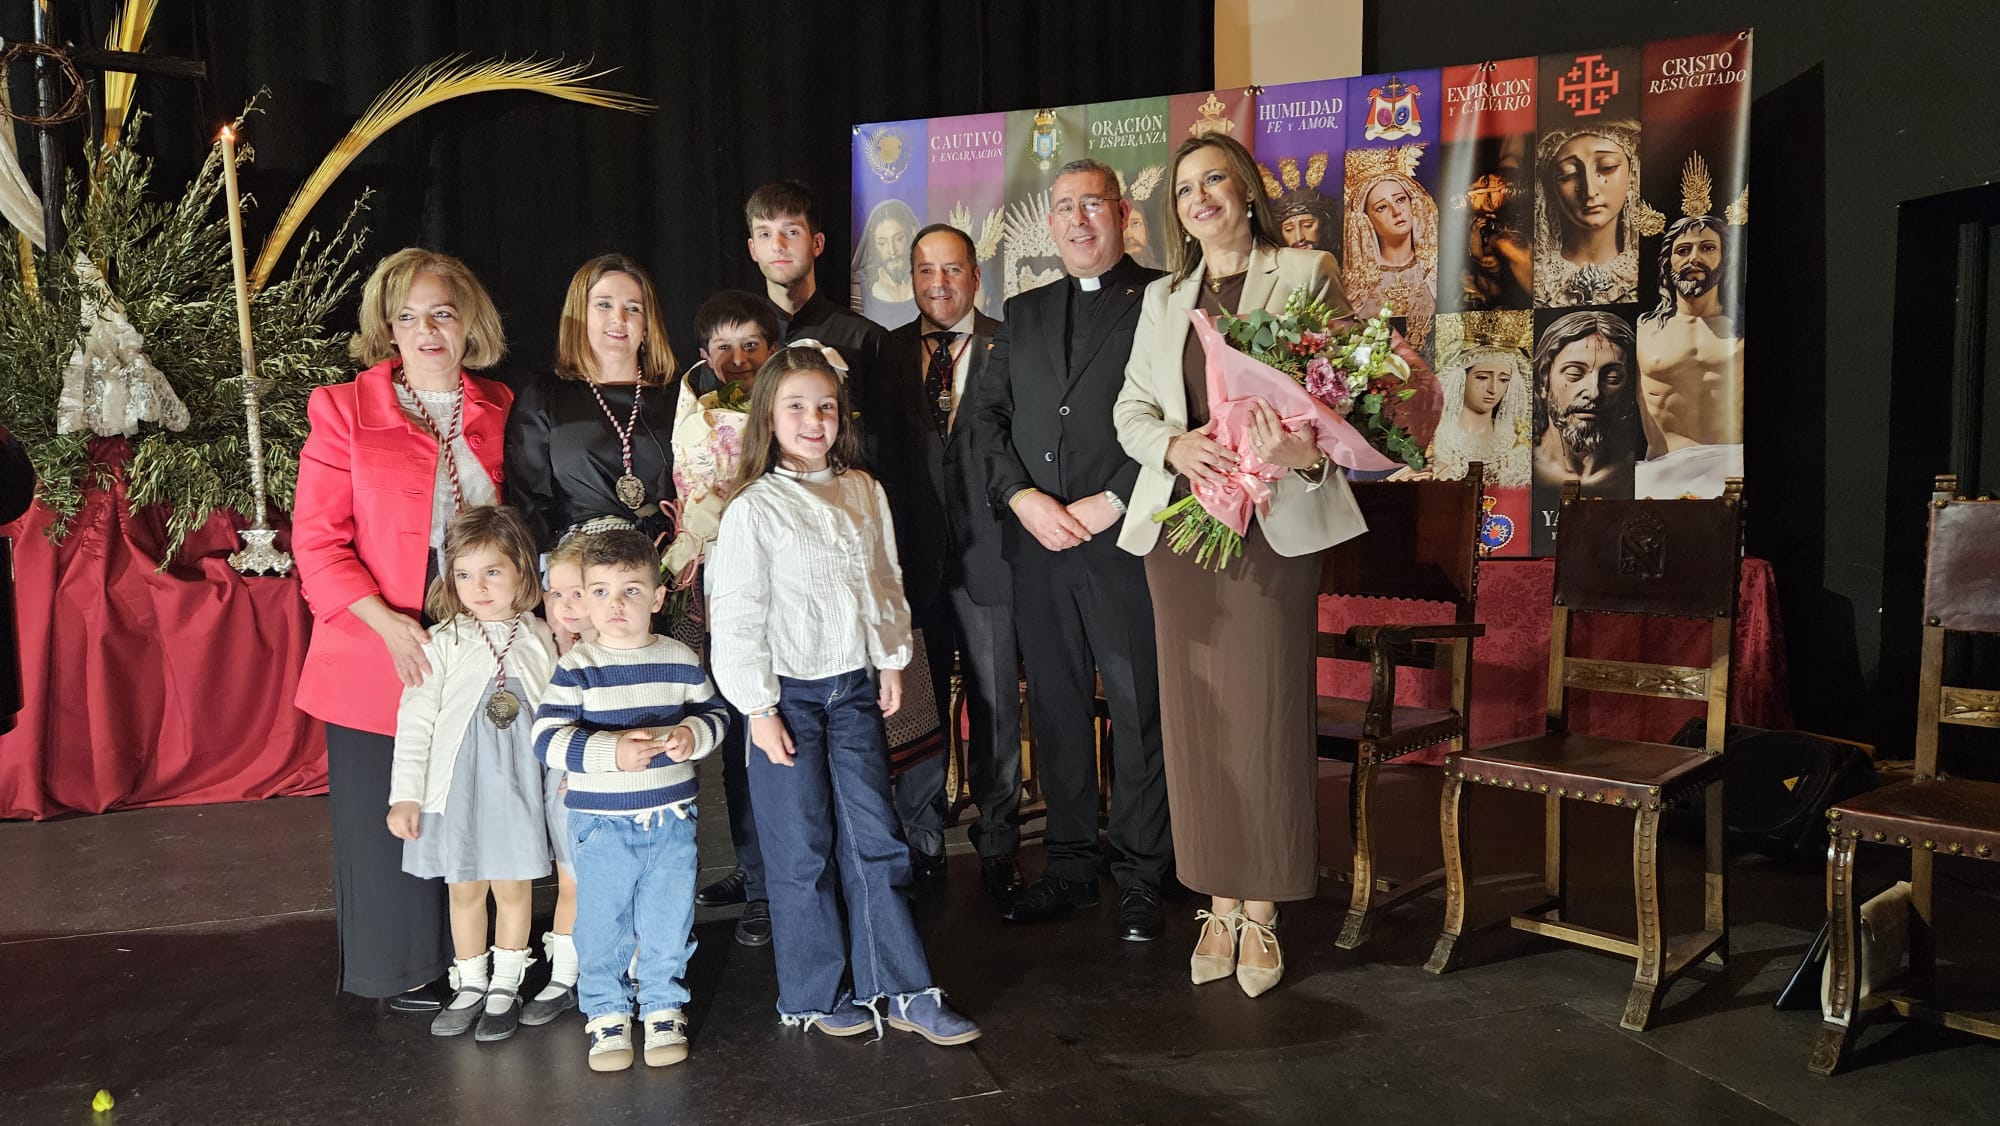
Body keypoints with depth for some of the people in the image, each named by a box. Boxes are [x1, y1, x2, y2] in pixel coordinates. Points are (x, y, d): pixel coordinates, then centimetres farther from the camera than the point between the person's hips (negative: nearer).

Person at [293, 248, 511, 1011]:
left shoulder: (498, 411, 8)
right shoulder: (344, 411, -1)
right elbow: (317, 540, -6)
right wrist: (387, 623, -18)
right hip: (378, 652, -3)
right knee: (390, 819, 6)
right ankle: (401, 973, 23)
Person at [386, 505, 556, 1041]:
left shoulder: (540, 640, -1)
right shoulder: (443, 643, -5)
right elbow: (415, 720, -4)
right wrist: (404, 794, -7)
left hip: (519, 781, 0)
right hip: (457, 781, 0)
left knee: (512, 886, 9)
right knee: (464, 888, 12)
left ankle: (505, 987, 24)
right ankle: (469, 984, 29)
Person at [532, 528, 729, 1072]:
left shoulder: (681, 661, -1)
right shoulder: (576, 668, -10)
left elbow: (714, 712, 9)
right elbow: (548, 740, -15)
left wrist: (693, 733, -14)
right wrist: (611, 751, -28)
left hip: (671, 818, 2)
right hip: (601, 822, -2)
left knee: (669, 919, 11)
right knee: (603, 923, 9)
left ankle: (664, 1007, 29)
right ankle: (606, 1012, 28)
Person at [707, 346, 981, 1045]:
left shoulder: (864, 493, 6)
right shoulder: (753, 509, -9)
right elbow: (736, 615, -10)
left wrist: (892, 660, 11)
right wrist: (758, 707, -11)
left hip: (854, 689, 4)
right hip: (788, 694, -4)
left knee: (876, 841, 7)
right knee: (802, 852, 4)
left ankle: (903, 990, 15)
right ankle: (816, 997, 19)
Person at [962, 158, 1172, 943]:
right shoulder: (1024, 314, 18)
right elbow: (985, 413, 12)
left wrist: (1109, 504, -13)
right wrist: (1023, 497, -4)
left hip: (1126, 541, -4)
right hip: (1037, 542, 5)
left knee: (1141, 710, 1)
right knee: (1055, 710, 10)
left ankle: (1139, 878, 13)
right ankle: (1071, 865, 22)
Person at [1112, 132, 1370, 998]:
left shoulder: (1307, 275, 5)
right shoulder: (1163, 298, 18)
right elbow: (1131, 408, 12)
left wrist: (1311, 450, -22)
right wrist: (1176, 445, -10)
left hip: (1275, 520, -4)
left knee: (1268, 713, -4)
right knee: (1196, 715, 5)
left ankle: (1261, 911, 8)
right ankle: (1219, 903, 15)